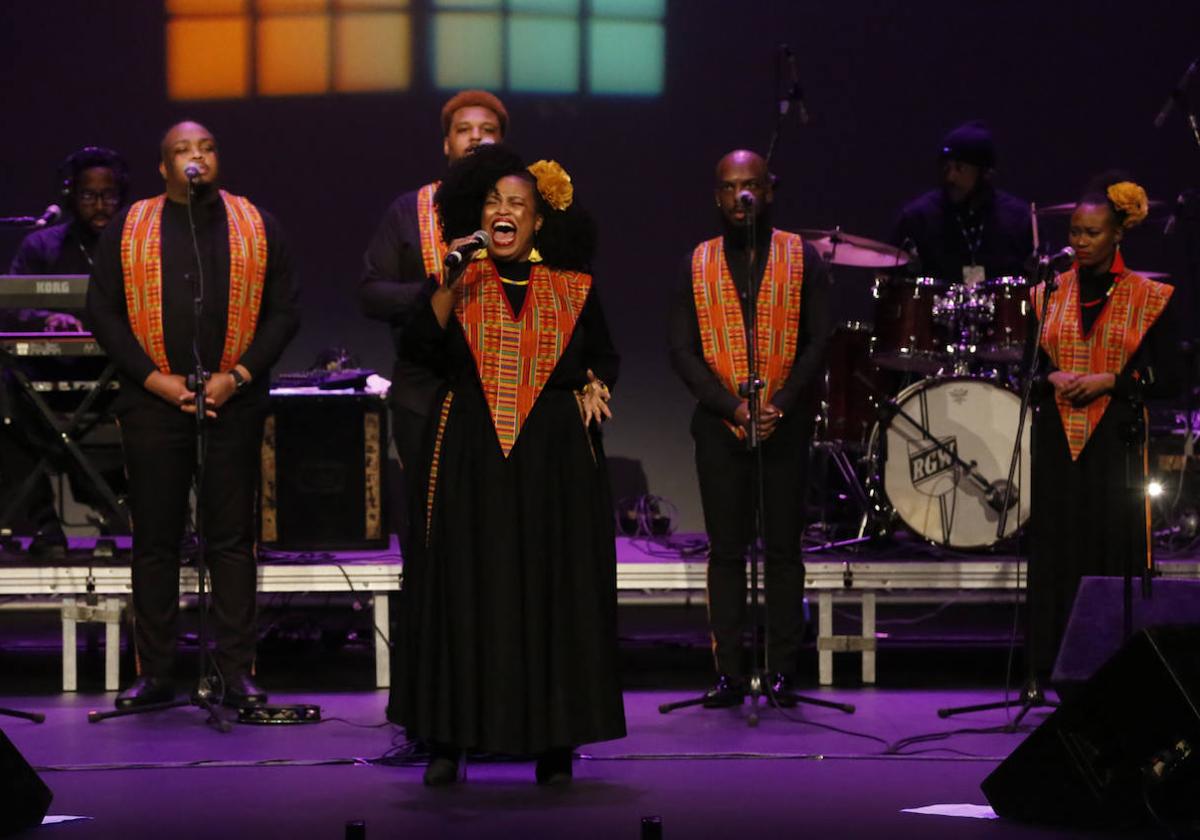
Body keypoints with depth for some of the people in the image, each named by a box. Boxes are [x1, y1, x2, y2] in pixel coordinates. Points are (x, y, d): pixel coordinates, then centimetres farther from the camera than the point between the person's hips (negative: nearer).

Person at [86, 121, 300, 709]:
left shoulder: (257, 228, 8)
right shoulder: (128, 231, 7)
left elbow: (284, 312, 5)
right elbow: (102, 312, 3)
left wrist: (238, 376, -8)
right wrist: (153, 378, -8)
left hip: (234, 403, 0)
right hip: (152, 403, 0)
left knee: (232, 538, 0)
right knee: (154, 538, 2)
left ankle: (238, 672, 4)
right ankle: (153, 672, 8)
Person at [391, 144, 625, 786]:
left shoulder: (572, 288, 10)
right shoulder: (457, 282, 6)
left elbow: (603, 356, 21)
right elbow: (419, 349, -7)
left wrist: (594, 386, 1)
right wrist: (451, 287, -16)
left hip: (555, 460, 1)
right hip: (470, 458, -1)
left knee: (553, 590, 0)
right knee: (466, 589, -2)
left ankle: (554, 744, 4)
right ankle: (449, 739, 1)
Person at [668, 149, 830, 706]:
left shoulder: (802, 258, 4)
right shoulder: (699, 264, 7)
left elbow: (817, 341, 0)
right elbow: (682, 351, 2)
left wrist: (779, 403, -13)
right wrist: (730, 406, -11)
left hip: (784, 424, -1)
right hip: (719, 425, 1)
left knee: (784, 549, 1)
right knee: (725, 550, 1)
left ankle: (783, 670, 4)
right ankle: (729, 674, 3)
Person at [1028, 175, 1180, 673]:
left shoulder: (1148, 298, 3)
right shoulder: (1049, 293, 11)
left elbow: (1168, 379, 1)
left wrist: (1110, 380, -11)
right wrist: (1052, 377, -6)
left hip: (1116, 442, -2)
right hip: (1056, 441, 2)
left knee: (1115, 547, -5)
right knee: (1058, 552, 0)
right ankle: (1057, 670, 4)